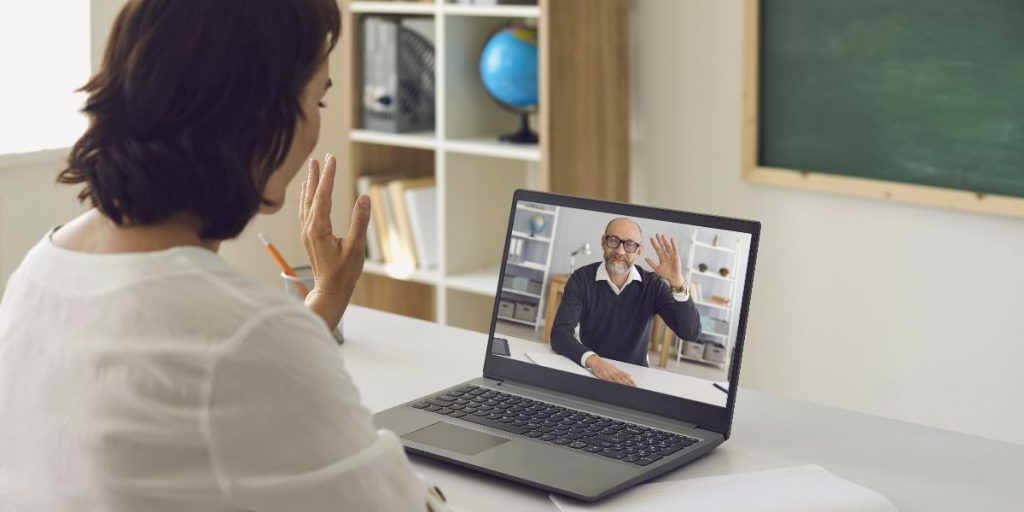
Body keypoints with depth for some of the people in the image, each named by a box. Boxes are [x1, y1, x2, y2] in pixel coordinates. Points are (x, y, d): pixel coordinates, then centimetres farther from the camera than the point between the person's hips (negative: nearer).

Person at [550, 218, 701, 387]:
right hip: (588, 373, -1)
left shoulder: (653, 284, -2)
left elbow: (690, 333, -12)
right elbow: (560, 334, -18)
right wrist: (594, 361, -36)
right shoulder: (582, 278, -6)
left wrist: (677, 282, -24)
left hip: (634, 377, 1)